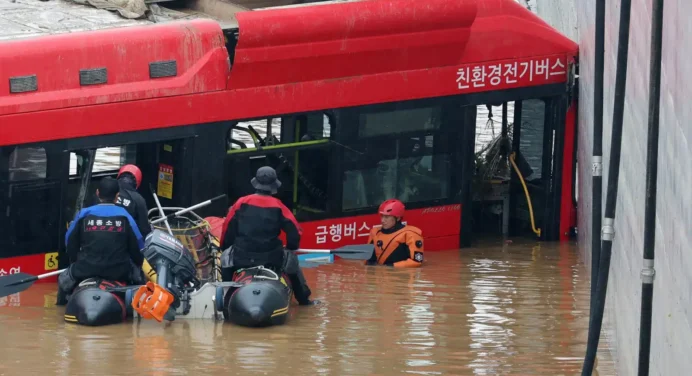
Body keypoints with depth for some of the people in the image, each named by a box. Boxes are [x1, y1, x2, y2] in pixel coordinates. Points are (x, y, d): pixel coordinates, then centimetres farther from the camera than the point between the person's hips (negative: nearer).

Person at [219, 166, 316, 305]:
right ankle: (303, 298, 34)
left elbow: (228, 229, 6)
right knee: (292, 260, 29)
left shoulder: (241, 203, 2)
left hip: (241, 258, 0)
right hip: (271, 258, 0)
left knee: (226, 258, 32)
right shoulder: (278, 206, 0)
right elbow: (294, 231, 0)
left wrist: (224, 247, 24)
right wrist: (291, 248, 21)